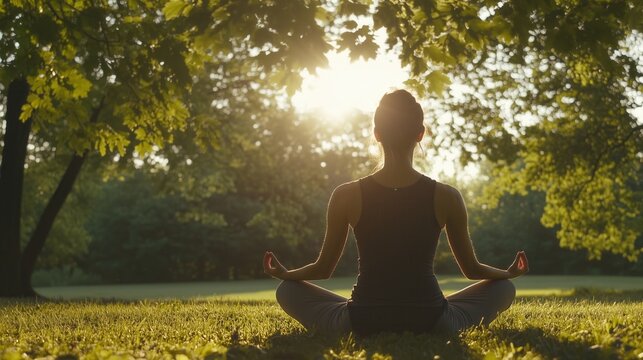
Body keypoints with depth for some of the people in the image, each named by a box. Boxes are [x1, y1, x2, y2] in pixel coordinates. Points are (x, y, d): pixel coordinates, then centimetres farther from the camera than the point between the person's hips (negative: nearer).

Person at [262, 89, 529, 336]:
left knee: (287, 291, 25)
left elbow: (324, 268, 7)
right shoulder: (446, 197, -4)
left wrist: (283, 274, 28)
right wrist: (509, 273, 30)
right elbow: (472, 269, 8)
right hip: (432, 325, 1)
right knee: (504, 288, 26)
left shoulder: (347, 196, -4)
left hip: (361, 325, -1)